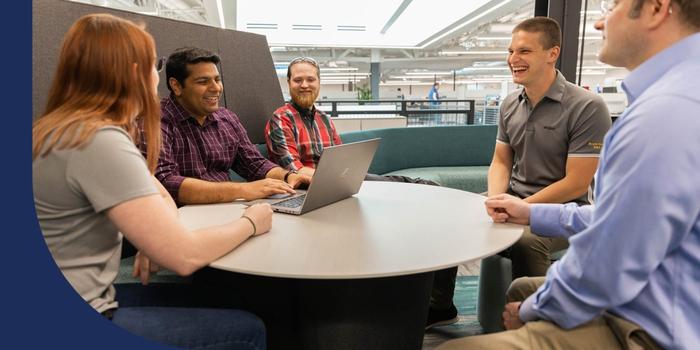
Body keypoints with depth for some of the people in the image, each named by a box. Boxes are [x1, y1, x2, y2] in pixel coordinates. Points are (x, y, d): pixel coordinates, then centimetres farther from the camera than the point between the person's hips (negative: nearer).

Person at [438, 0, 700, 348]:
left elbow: (599, 274, -26)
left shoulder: (666, 110, -28)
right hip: (649, 305, 10)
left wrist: (530, 312, -8)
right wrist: (532, 213, 11)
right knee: (521, 288, 27)